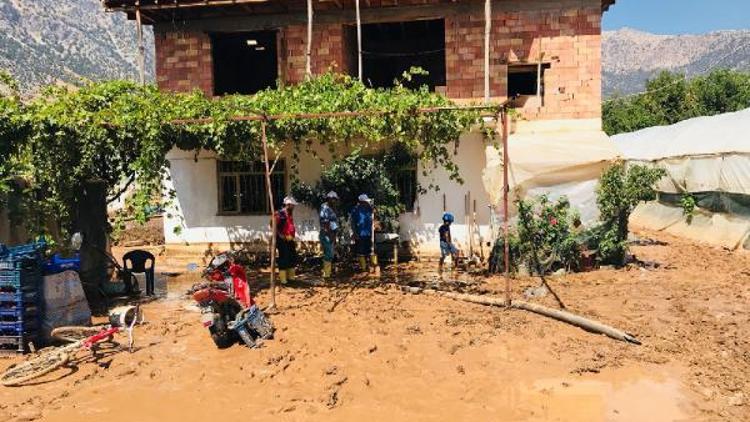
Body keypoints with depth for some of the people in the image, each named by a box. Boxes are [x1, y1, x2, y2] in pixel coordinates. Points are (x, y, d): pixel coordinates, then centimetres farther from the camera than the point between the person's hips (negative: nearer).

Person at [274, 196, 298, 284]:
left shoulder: (290, 214, 14)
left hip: (290, 240, 9)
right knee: (283, 259, -5)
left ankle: (290, 277, 24)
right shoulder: (280, 214, -14)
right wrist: (280, 235, -15)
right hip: (283, 240, -9)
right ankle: (283, 279, 2)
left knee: (293, 258, 12)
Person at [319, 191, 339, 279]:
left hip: (331, 235, 10)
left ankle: (327, 272, 20)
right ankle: (326, 274, -8)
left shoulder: (331, 209, 17)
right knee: (328, 255, -10)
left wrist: (334, 237, 21)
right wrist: (330, 235, -22)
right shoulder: (325, 208, -12)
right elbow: (325, 223, -19)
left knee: (329, 255, 13)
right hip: (327, 235, -10)